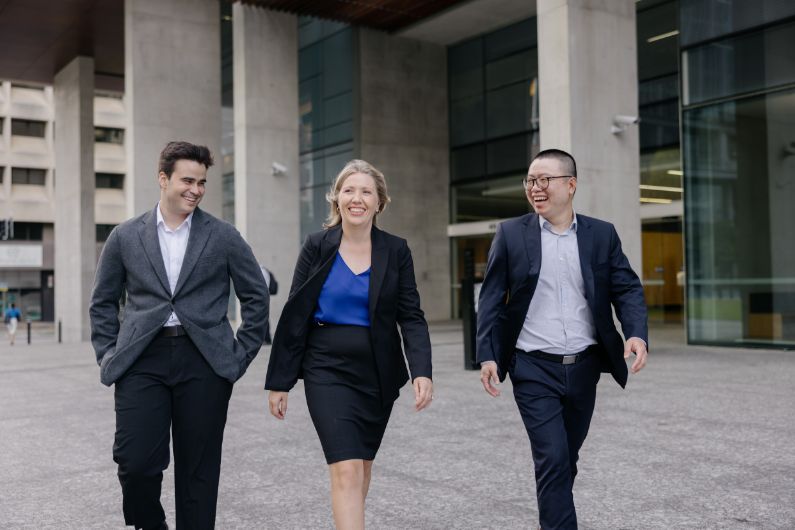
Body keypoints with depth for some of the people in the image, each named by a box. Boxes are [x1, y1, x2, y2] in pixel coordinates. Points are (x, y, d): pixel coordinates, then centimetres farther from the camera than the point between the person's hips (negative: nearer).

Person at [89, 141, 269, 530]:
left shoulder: (223, 237, 5)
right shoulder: (125, 236, 8)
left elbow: (256, 295, 10)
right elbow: (102, 302, 16)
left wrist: (241, 353, 4)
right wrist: (107, 354, 7)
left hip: (204, 363, 0)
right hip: (142, 360, 1)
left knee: (198, 470, 4)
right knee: (135, 462, -6)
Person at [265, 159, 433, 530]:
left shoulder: (396, 251, 1)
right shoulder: (317, 247, -2)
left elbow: (411, 316, -2)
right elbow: (294, 318, 0)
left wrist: (422, 371, -17)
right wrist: (279, 382, 0)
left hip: (378, 373, 2)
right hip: (328, 370, -2)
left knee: (361, 466, 16)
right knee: (346, 470, -11)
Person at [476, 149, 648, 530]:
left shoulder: (602, 234, 5)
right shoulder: (511, 234, -1)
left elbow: (627, 289, 2)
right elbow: (491, 300, -1)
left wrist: (637, 333, -17)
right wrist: (486, 355, -9)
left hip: (584, 367, 3)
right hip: (534, 369, -3)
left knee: (567, 460, 15)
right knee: (552, 460, -8)